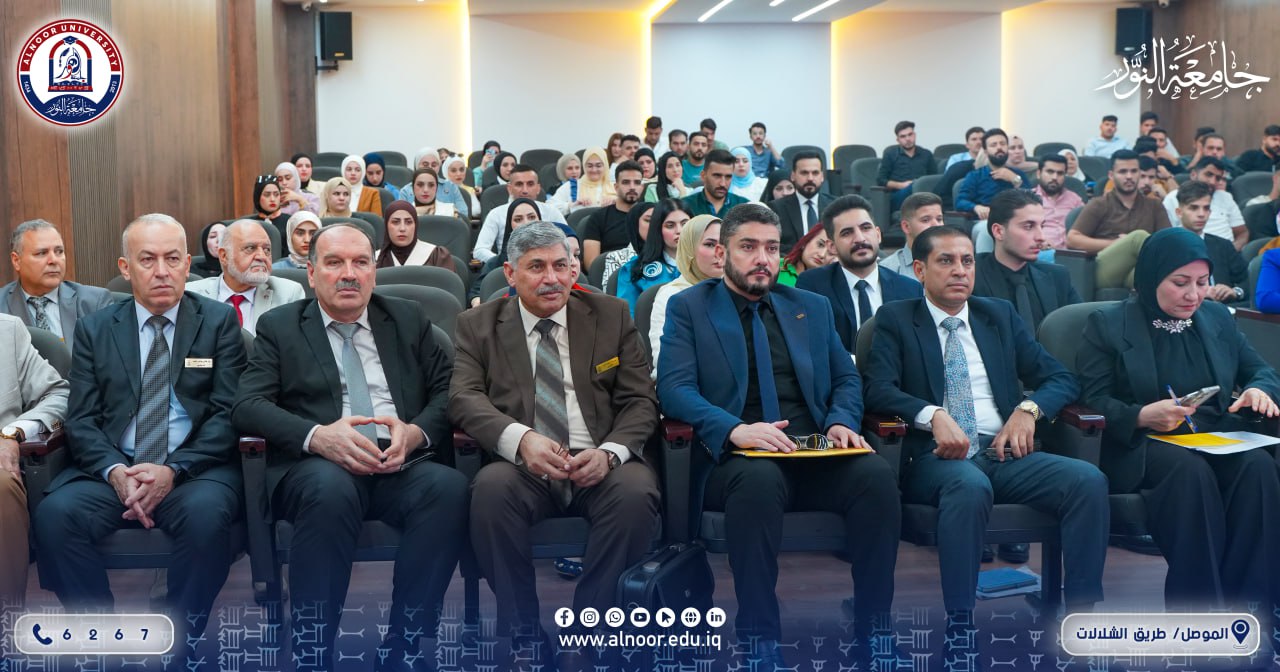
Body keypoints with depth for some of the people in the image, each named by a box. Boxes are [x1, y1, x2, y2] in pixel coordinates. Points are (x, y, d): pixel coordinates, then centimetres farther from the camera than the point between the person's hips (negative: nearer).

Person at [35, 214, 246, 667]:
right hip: (111, 471, 2)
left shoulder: (219, 321, 6)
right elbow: (81, 420, 6)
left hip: (196, 471, -2)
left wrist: (173, 470, -18)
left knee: (206, 513, -35)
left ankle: (183, 645, -14)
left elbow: (228, 414, -2)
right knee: (54, 513, -27)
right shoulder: (94, 329, 12)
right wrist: (114, 471, -16)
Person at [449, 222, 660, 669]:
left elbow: (640, 400, 7)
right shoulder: (478, 325, 12)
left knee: (637, 490, -32)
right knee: (491, 487, -34)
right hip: (522, 465, 0)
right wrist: (521, 439, -25)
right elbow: (464, 397, -4)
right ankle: (522, 631, -18)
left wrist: (610, 452, -15)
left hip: (599, 466, 1)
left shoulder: (611, 315, 13)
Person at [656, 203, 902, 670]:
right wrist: (734, 429, -22)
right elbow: (674, 388, -4)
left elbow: (846, 379, 20)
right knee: (759, 478, -39)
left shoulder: (813, 308, 22)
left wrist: (842, 422, -4)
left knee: (876, 474, -28)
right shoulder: (688, 307, 9)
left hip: (816, 455, 4)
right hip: (735, 457, -3)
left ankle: (873, 631, -16)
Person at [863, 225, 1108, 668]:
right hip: (936, 455, -4)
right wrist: (933, 415, -25)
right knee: (970, 487, -38)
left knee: (1088, 480, -22)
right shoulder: (895, 320, 9)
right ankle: (959, 627, -28)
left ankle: (1081, 615, -16)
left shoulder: (1001, 316, 20)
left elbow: (1061, 379, 16)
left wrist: (1029, 409, -6)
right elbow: (879, 389, -7)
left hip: (1005, 451, 4)